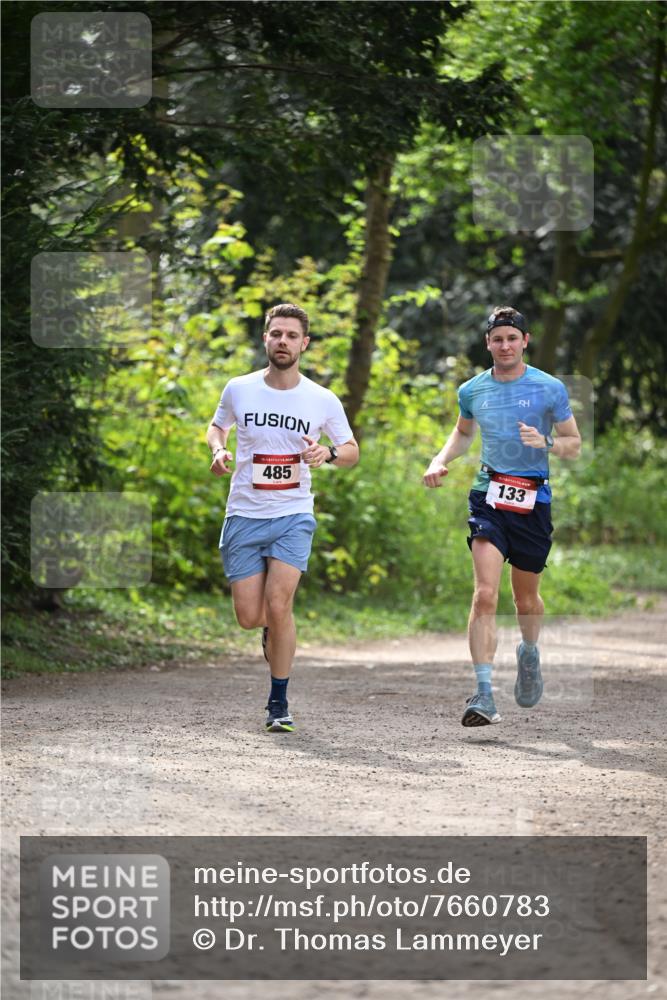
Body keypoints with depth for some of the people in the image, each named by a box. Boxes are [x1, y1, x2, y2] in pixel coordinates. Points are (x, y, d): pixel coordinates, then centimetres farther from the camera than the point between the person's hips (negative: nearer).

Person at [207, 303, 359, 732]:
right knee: (250, 617, -1)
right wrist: (218, 450, -4)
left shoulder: (323, 401, -3)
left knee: (278, 604, -18)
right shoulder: (239, 390, 0)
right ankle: (276, 628, 38)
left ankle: (279, 702, -4)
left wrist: (330, 453, -15)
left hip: (293, 516, -2)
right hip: (244, 515, 2)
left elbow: (352, 451, 8)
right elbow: (217, 426, 19)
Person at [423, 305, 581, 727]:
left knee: (527, 598, 11)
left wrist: (547, 443, -17)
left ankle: (530, 652, 46)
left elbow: (575, 445, 4)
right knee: (485, 594, -16)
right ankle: (484, 694, -21)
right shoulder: (472, 391, 7)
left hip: (533, 500, -1)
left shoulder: (550, 389, -2)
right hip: (489, 497, 1)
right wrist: (440, 461, 9)